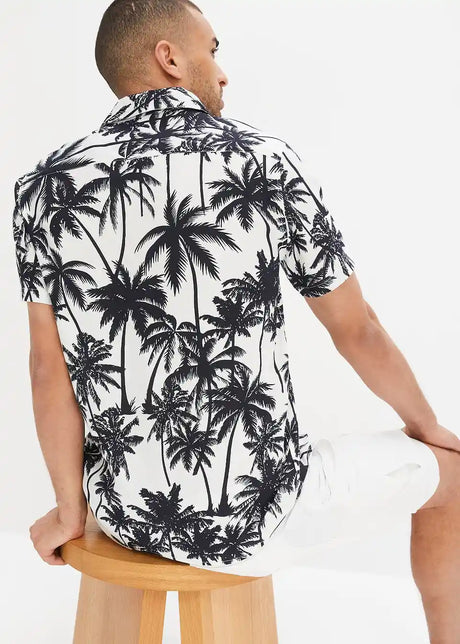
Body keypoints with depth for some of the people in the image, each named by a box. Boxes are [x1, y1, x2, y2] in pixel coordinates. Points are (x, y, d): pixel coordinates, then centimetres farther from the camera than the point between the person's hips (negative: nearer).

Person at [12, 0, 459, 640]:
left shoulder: (46, 186, -5)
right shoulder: (268, 164, -11)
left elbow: (51, 368, -6)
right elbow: (358, 332, -4)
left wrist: (71, 510, 7)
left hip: (127, 510, 5)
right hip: (256, 514, -4)